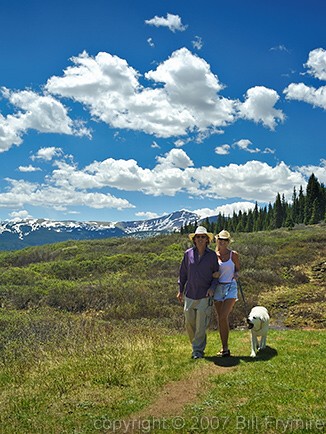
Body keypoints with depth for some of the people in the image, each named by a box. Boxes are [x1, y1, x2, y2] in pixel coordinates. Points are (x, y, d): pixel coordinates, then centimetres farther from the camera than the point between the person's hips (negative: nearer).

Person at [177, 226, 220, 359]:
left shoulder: (212, 255, -3)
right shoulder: (188, 254, 1)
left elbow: (216, 274, 5)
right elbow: (183, 272, 10)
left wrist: (212, 288, -11)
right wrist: (180, 290, 12)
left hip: (205, 295, -2)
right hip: (190, 294, 2)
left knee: (201, 324, -2)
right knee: (189, 323, 9)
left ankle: (198, 350, 10)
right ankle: (196, 344, 31)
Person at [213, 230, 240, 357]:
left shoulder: (233, 255, -1)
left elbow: (237, 269, 10)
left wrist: (236, 275, -12)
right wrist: (213, 274, -12)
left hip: (231, 287, -3)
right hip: (218, 288, 3)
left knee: (223, 317, -16)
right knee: (220, 319, 6)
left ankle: (225, 348, -4)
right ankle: (225, 348, 17)